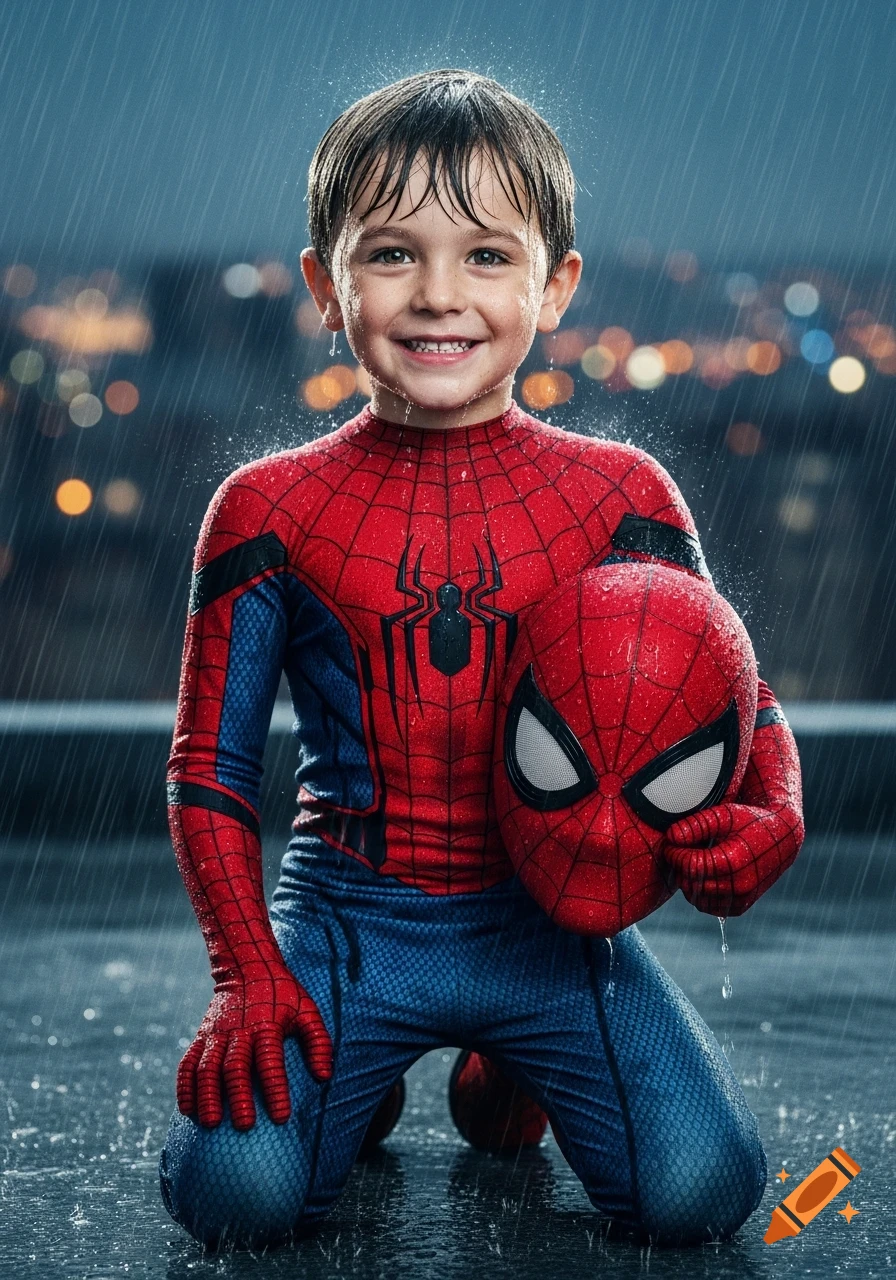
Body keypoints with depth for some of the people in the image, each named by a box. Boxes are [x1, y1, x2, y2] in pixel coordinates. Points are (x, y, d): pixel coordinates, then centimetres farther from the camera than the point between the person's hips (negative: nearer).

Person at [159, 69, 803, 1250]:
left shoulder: (619, 497, -1)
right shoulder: (270, 509, -2)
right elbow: (210, 769, 2)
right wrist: (249, 979, -8)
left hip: (554, 919, 1)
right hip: (350, 919, -1)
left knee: (700, 1190, -17)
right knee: (232, 1188, -23)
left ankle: (509, 1071, 16)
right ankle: (349, 1066, 14)